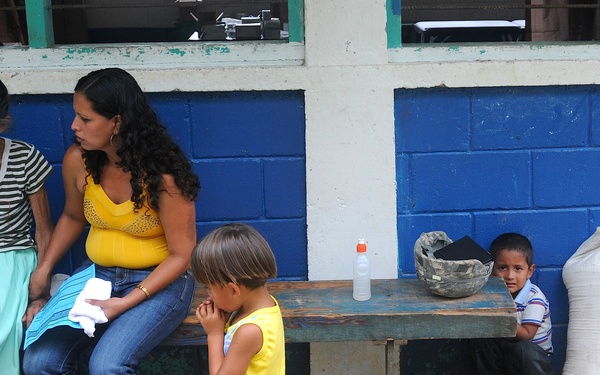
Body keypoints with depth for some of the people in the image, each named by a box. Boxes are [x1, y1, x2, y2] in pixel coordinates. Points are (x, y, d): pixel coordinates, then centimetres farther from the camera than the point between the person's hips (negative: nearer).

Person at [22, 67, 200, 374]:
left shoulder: (162, 174, -21)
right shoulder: (77, 160, -7)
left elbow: (181, 255, -14)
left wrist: (126, 303, -22)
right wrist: (43, 269, 2)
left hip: (158, 280, -5)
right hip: (98, 274, 5)